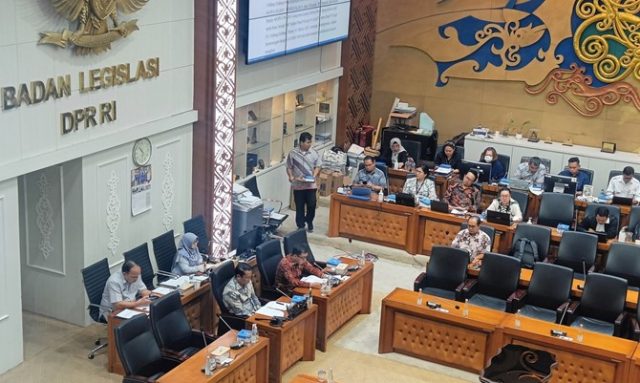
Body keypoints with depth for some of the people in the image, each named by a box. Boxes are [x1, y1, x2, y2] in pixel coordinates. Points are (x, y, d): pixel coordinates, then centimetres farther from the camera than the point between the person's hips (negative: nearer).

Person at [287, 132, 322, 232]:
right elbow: (289, 167, 1)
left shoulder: (314, 153, -2)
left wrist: (314, 176, -11)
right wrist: (291, 177, -15)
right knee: (299, 207, 5)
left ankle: (309, 222, 25)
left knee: (312, 205, -1)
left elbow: (317, 166, 5)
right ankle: (301, 226, 19)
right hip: (298, 185, -1)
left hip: (311, 185, 1)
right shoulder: (293, 153, -5)